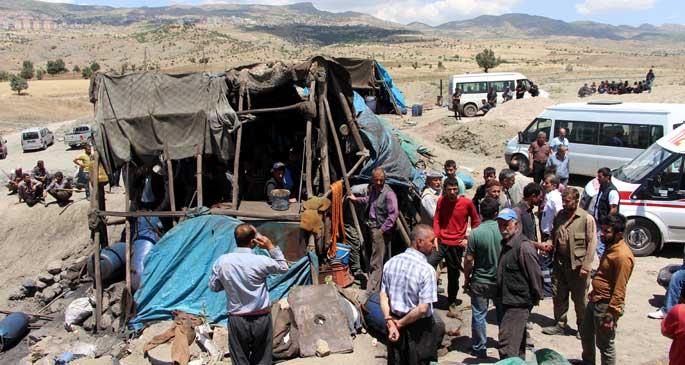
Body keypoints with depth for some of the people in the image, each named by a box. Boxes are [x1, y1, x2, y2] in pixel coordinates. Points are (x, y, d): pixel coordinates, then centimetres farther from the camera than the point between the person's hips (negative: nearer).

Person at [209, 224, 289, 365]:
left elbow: (213, 287, 6)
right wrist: (271, 246, 2)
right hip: (261, 319, -1)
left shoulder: (222, 261, -8)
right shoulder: (261, 261, -15)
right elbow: (283, 268, 3)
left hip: (237, 320, 2)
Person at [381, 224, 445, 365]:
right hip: (419, 328, -5)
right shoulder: (426, 270, -21)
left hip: (395, 323, 5)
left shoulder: (391, 263, -3)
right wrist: (400, 323, -12)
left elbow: (383, 297, -2)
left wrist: (391, 323, -5)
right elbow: (423, 308, -23)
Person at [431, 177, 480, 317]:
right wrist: (435, 236, -6)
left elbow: (476, 222, 5)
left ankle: (452, 304, 27)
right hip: (441, 241, 1)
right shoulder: (441, 201, -1)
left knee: (453, 275, 10)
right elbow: (437, 220, 6)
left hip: (457, 244, -1)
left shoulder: (467, 202, -7)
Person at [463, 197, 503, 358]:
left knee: (479, 315, 9)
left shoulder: (475, 233, -18)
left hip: (480, 282, -3)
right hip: (501, 281, 3)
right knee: (502, 313, 17)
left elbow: (468, 260, -13)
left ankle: (479, 349, 18)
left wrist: (466, 279, 2)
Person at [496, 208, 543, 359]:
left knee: (506, 347, -12)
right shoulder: (506, 244, 11)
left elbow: (535, 275, -19)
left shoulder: (523, 246, -20)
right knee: (518, 346, 21)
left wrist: (535, 298, -11)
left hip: (518, 304, -10)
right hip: (508, 301, 10)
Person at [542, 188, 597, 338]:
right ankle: (559, 324, 26)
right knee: (558, 295, 12)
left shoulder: (586, 219, -10)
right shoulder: (560, 215, 7)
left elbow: (592, 243, -12)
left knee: (580, 298, 8)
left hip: (577, 264, -5)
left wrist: (586, 266, -16)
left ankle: (582, 326, 25)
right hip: (559, 262, 5)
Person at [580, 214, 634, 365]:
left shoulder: (622, 256, -26)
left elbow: (619, 291, -25)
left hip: (606, 305, -10)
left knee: (605, 344, 5)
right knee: (585, 333, 25)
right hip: (595, 300, 10)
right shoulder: (611, 247, 5)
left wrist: (610, 315, -23)